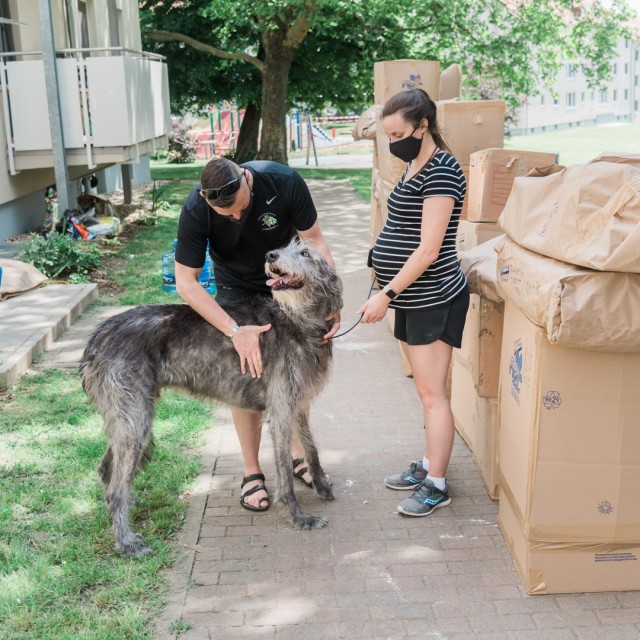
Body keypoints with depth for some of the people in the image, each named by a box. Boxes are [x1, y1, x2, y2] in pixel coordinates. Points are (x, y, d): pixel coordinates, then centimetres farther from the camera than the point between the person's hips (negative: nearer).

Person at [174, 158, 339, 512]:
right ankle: (252, 473, 12)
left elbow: (315, 240, -20)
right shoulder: (195, 211, -31)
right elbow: (186, 282, -28)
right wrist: (235, 331, -36)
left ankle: (297, 455, 25)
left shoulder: (284, 182, -30)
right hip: (237, 293, -1)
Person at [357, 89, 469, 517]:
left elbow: (429, 248, -22)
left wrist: (386, 295, -20)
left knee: (432, 392, -3)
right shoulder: (416, 164, 13)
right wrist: (392, 295, 17)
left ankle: (437, 485, 6)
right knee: (426, 389, 17)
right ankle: (429, 464, 28)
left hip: (433, 300, -10)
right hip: (413, 298, 10)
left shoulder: (441, 172, -17)